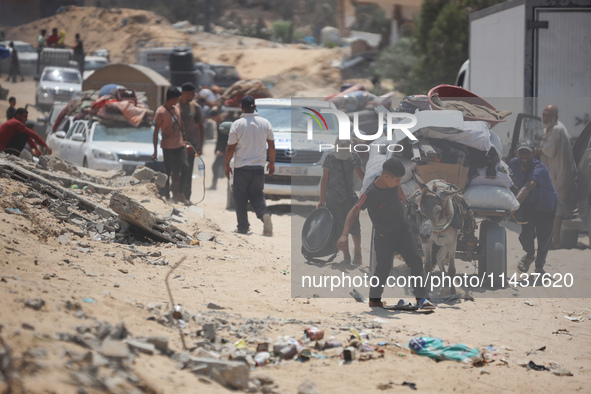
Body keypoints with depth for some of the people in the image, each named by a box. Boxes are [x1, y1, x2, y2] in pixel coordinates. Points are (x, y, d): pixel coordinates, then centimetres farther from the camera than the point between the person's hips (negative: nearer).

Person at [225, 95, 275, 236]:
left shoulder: (237, 124, -9)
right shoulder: (265, 123, 1)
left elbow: (231, 147, -7)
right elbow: (271, 145, 6)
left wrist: (227, 165, 5)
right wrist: (272, 162, 19)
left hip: (241, 167, -3)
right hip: (259, 167, 3)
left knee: (240, 198, 8)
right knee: (257, 195, 13)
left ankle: (243, 227, 9)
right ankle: (265, 214, -16)